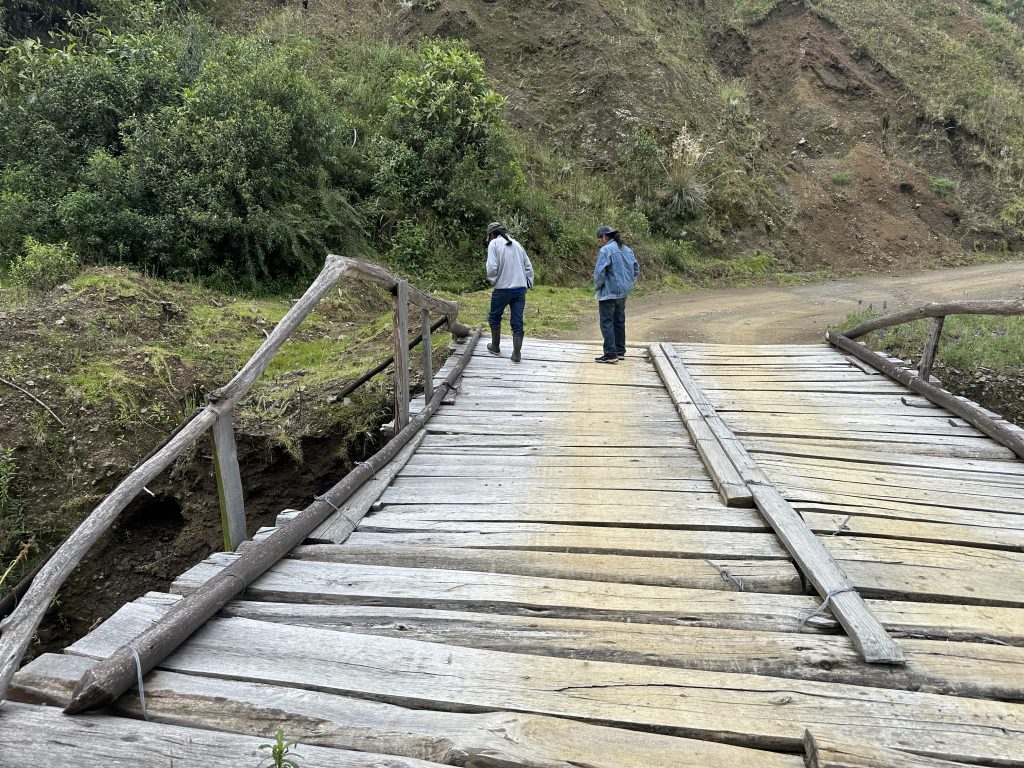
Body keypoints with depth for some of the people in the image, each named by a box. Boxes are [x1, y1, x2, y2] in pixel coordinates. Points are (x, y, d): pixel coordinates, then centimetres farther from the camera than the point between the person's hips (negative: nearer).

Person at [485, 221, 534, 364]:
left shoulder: (494, 244, -3)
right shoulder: (516, 243, 14)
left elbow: (492, 267, -14)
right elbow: (528, 266, 12)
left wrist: (493, 281, 2)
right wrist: (529, 283, 18)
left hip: (503, 289, -4)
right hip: (521, 289, 5)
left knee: (494, 317, 17)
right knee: (517, 322, 6)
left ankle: (495, 347, 29)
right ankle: (517, 354, 4)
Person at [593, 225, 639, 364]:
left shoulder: (605, 250, -15)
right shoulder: (627, 250, 10)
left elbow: (599, 272, -20)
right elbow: (636, 270, 13)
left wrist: (597, 286, -3)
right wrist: (627, 284, 17)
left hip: (609, 293, -8)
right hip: (623, 292, 8)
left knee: (607, 322, -4)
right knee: (619, 321, 16)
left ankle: (611, 354, -8)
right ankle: (620, 351, 22)